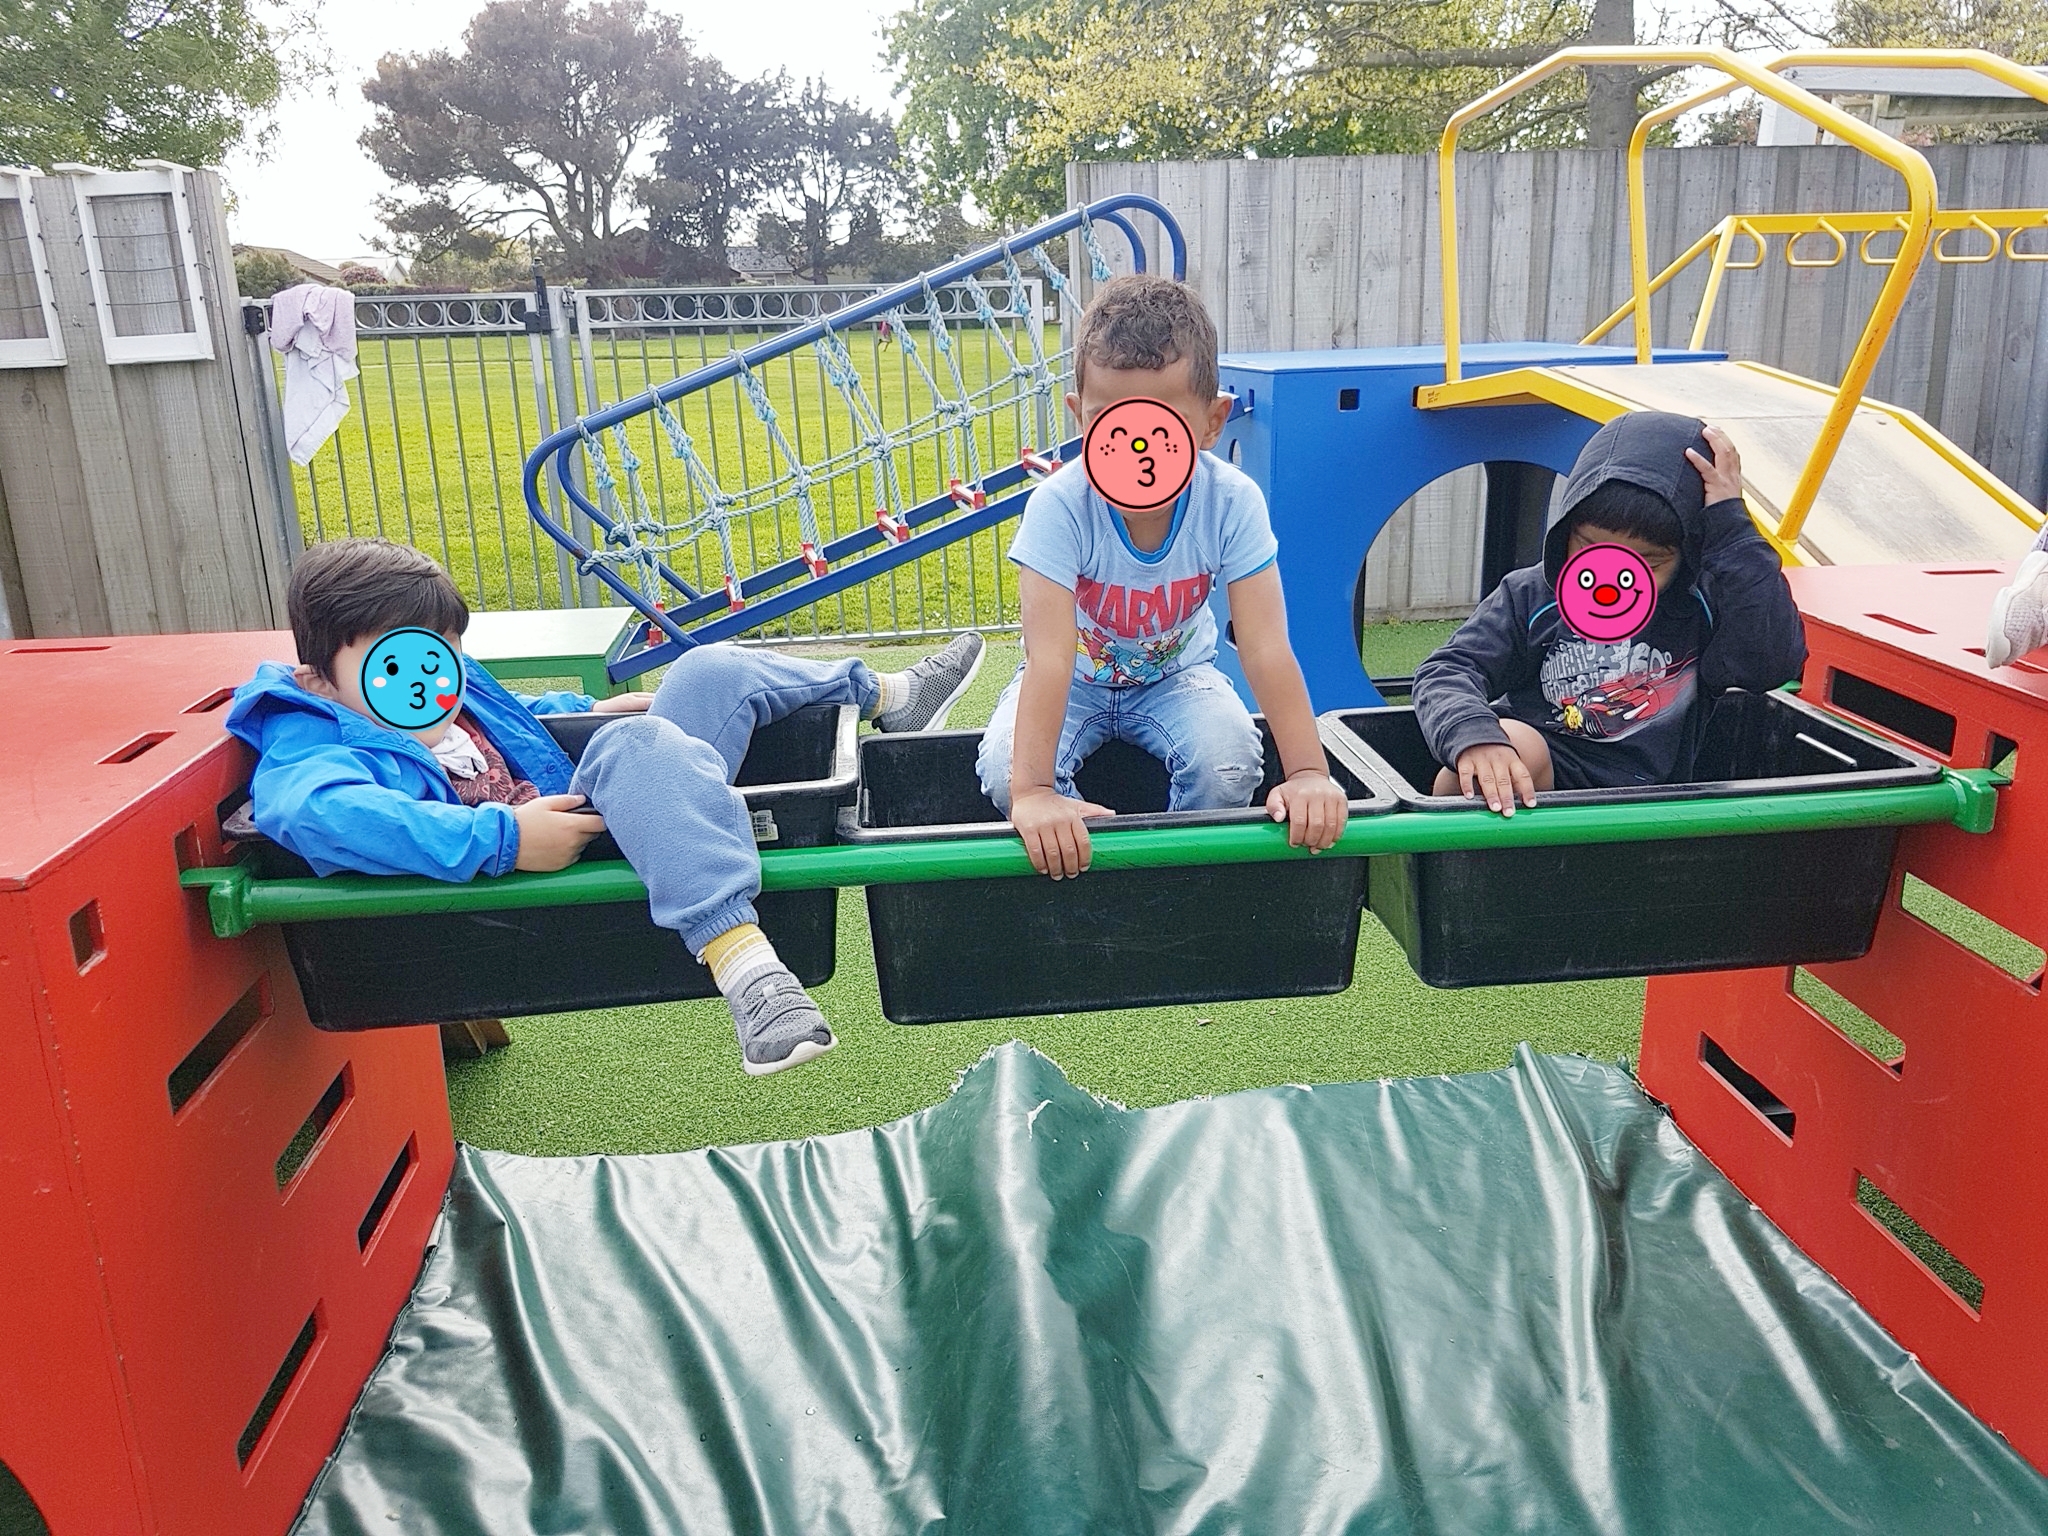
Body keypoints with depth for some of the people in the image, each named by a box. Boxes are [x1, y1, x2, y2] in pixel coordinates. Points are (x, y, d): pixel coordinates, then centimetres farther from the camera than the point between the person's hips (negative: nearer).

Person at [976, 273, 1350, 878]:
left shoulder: (1232, 503, -27)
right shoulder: (1058, 506, -33)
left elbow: (1266, 649, -29)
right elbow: (1049, 657, -41)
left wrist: (1308, 772, -39)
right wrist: (1031, 791, -51)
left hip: (1175, 673, 1)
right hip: (1076, 679, -1)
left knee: (1230, 763, -28)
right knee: (1004, 771, -27)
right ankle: (1089, 858, 1)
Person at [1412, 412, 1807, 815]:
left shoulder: (1703, 611, 0)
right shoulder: (1531, 597, -1)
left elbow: (1777, 659, -19)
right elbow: (1448, 670, -9)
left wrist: (1731, 526, -17)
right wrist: (1473, 734, -34)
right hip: (1519, 792, -1)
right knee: (1516, 741, -34)